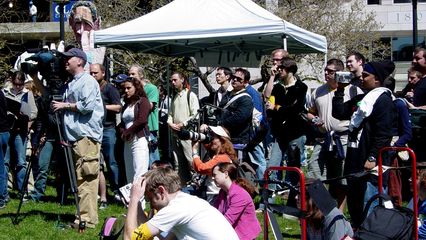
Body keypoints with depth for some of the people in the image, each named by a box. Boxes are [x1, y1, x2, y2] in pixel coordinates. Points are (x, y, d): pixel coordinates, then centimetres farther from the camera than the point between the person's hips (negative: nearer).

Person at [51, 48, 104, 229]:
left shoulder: (87, 81, -5)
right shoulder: (70, 83, 22)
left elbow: (87, 106, -16)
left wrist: (65, 105, -8)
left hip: (87, 136, -9)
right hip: (75, 136, 9)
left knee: (85, 178, -11)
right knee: (79, 178, 10)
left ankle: (87, 219, -12)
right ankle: (84, 215, 15)